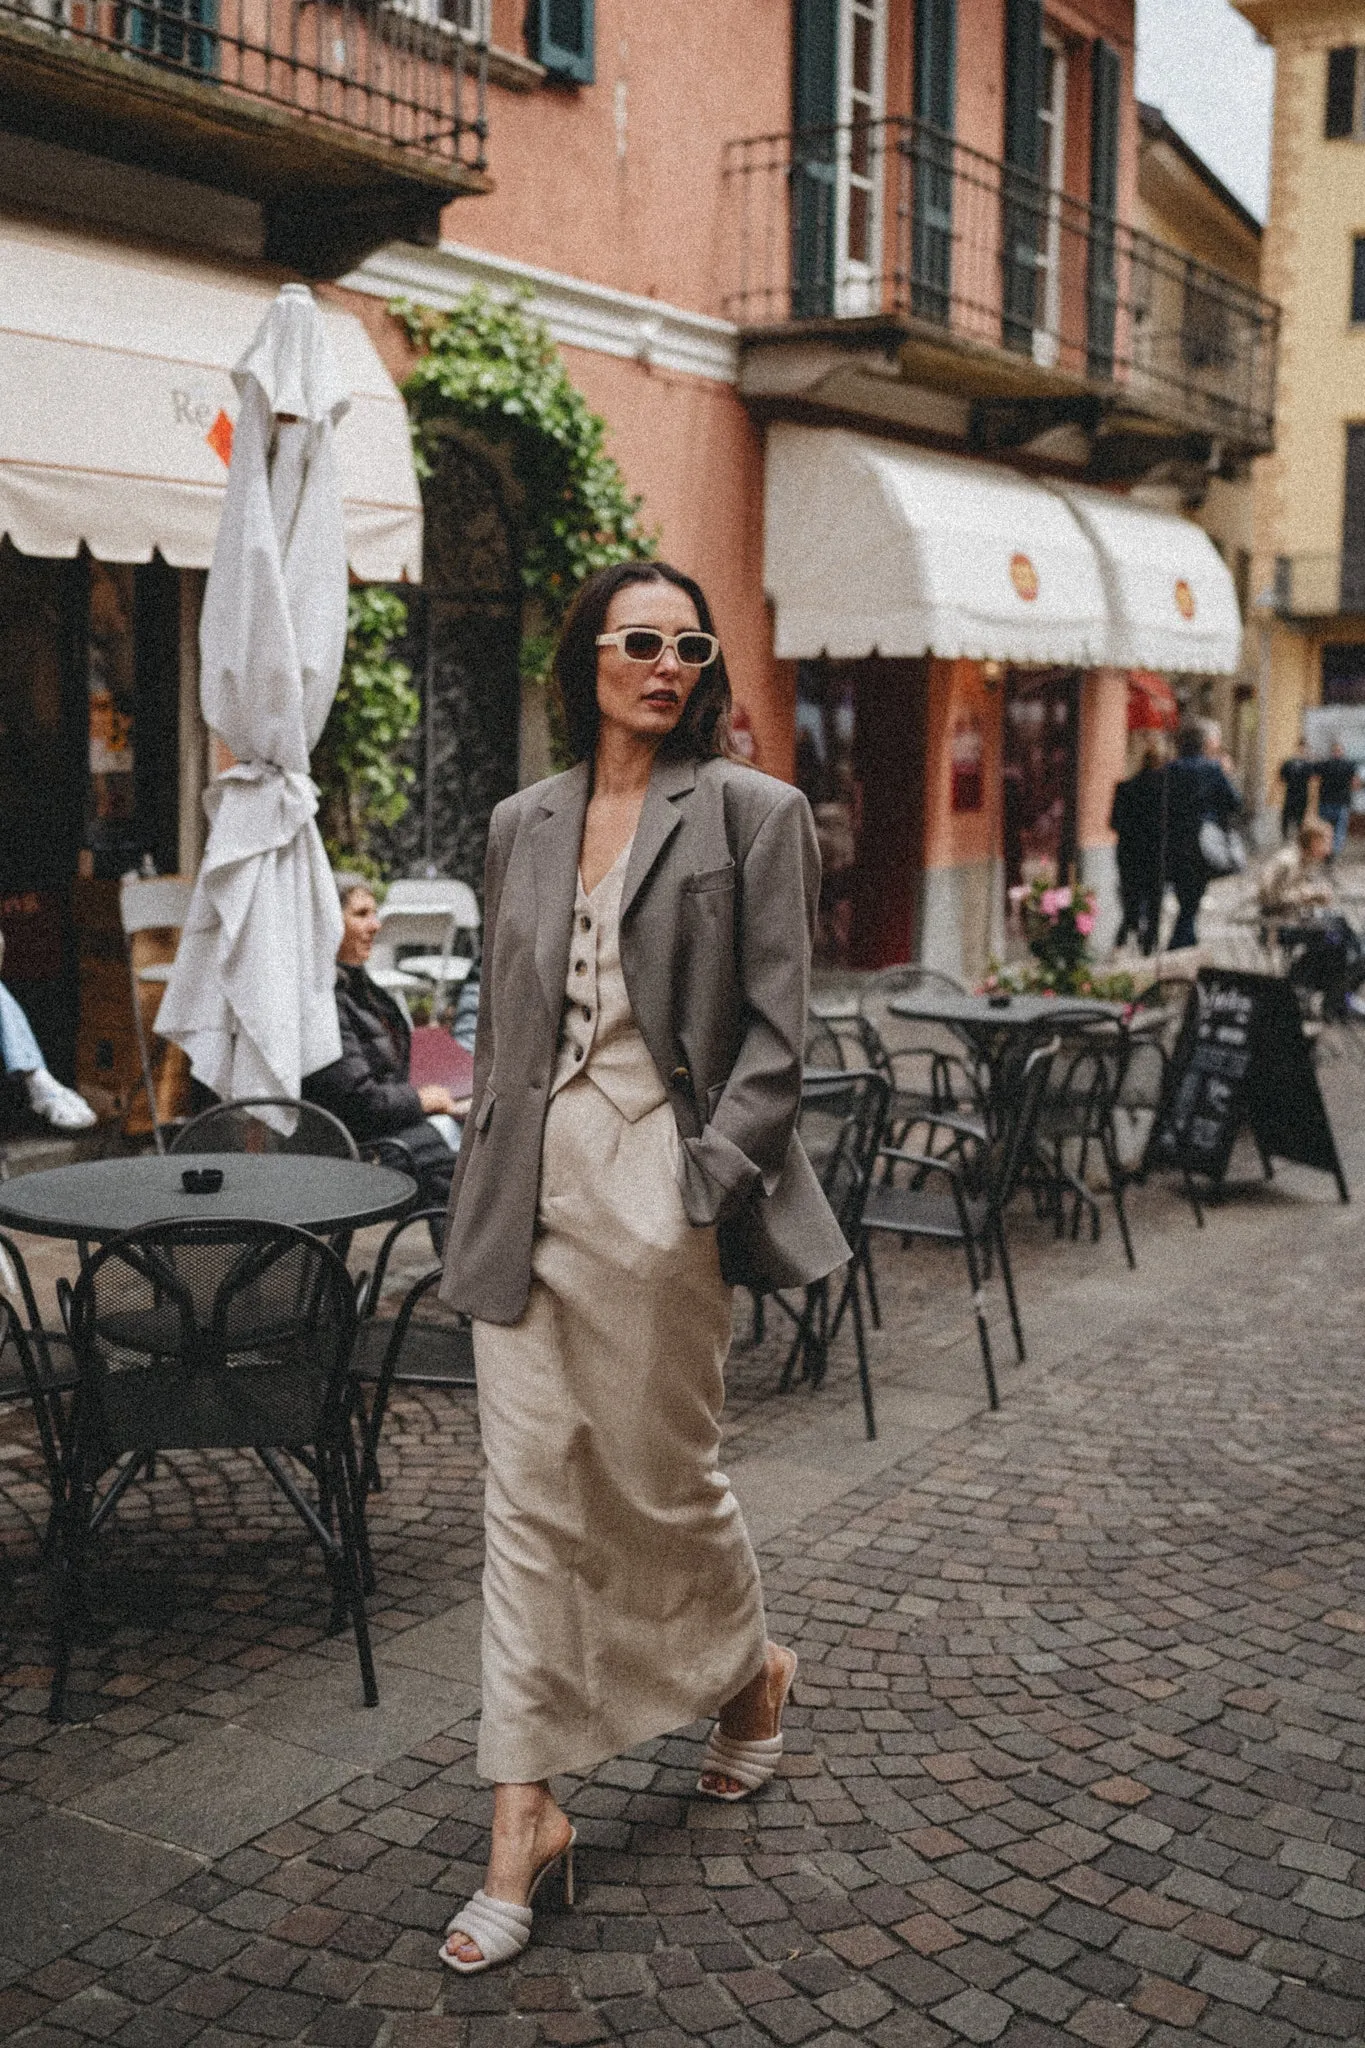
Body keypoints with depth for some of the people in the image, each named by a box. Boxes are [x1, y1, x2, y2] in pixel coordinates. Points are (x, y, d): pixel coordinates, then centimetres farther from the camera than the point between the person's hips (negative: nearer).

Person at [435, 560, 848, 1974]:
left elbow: (774, 1029, -6)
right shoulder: (522, 824, 12)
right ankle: (526, 1814, 12)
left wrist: (711, 1181, -13)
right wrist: (489, 1176, 9)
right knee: (529, 1491, 3)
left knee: (661, 1476, 9)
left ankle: (750, 1673, 40)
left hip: (657, 1188, -4)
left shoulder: (751, 813, -2)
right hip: (531, 1187, 4)